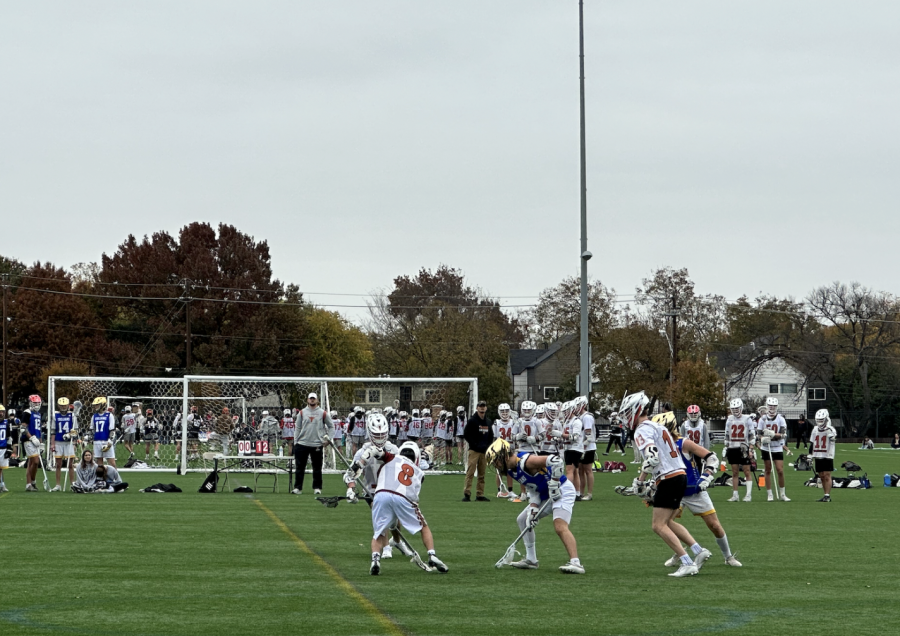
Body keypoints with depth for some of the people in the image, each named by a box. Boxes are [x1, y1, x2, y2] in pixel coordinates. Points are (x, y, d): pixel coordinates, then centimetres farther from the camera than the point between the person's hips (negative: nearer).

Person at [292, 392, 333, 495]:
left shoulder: (323, 413, 4)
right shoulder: (302, 413, 8)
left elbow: (331, 426, 12)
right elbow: (298, 428, 9)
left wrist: (328, 438, 2)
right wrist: (296, 443, 4)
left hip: (317, 445, -1)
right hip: (302, 444, 1)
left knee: (317, 468, 3)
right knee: (299, 467, -1)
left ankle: (317, 488, 12)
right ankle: (297, 488, 3)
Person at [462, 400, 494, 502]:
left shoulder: (488, 422, 16)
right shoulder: (472, 421, -3)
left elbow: (491, 436, 22)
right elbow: (467, 436, -7)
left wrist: (487, 446, 5)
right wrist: (476, 446, -13)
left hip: (484, 451, 6)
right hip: (474, 451, -6)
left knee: (482, 474, 7)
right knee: (470, 472, -11)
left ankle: (480, 494, 10)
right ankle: (467, 494, -13)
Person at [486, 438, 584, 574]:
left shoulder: (525, 461, -26)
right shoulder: (511, 469, 4)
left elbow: (556, 460, -33)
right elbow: (533, 489, 6)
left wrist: (554, 485, -27)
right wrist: (533, 510, -7)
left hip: (562, 491, -11)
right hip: (545, 495, 11)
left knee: (560, 527, -28)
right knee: (522, 520, 17)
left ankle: (575, 563, -34)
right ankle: (531, 560, 25)